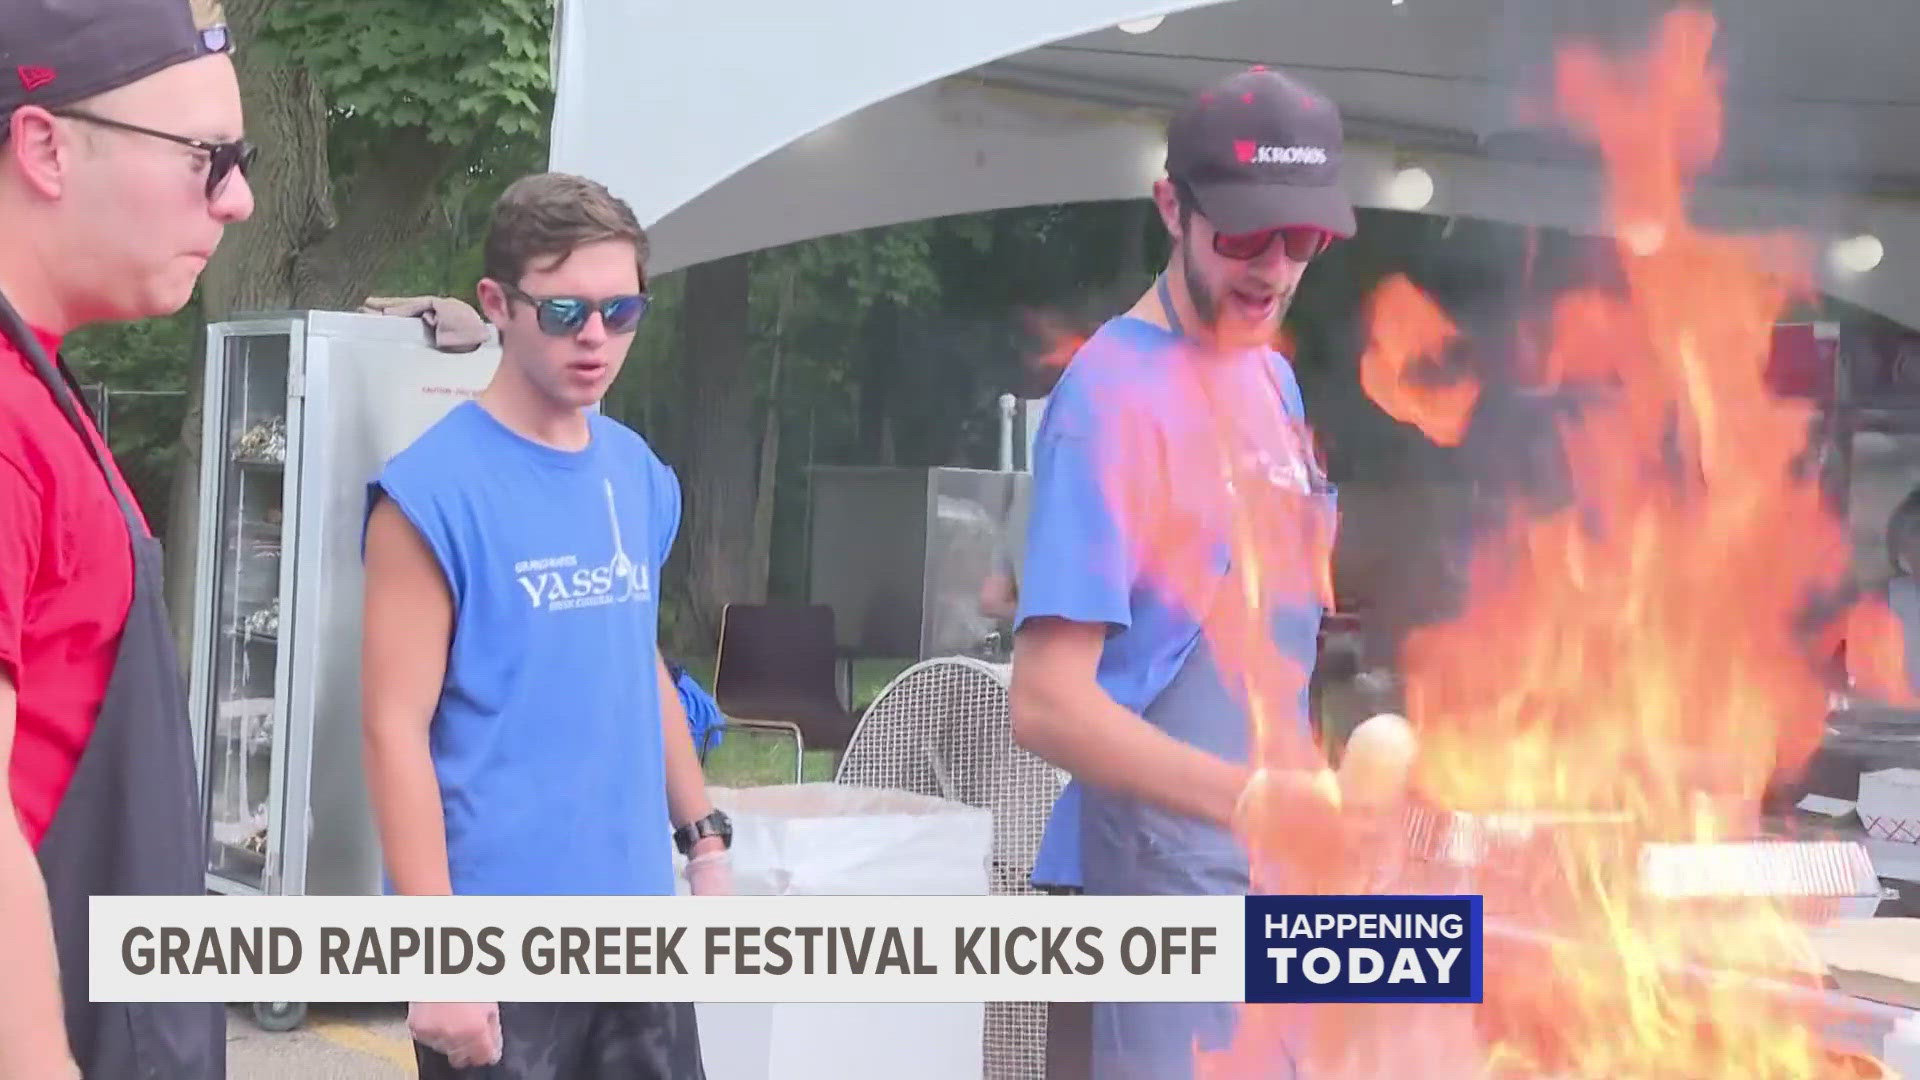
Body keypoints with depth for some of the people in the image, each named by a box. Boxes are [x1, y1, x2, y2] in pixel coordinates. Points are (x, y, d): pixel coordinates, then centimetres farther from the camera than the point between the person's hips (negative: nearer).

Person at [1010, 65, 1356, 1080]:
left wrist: (1307, 807, 9)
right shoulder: (1111, 394, -16)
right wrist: (1249, 796, -31)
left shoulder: (1274, 379, 10)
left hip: (1275, 868, 8)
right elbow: (1046, 703, -21)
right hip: (1161, 875, -8)